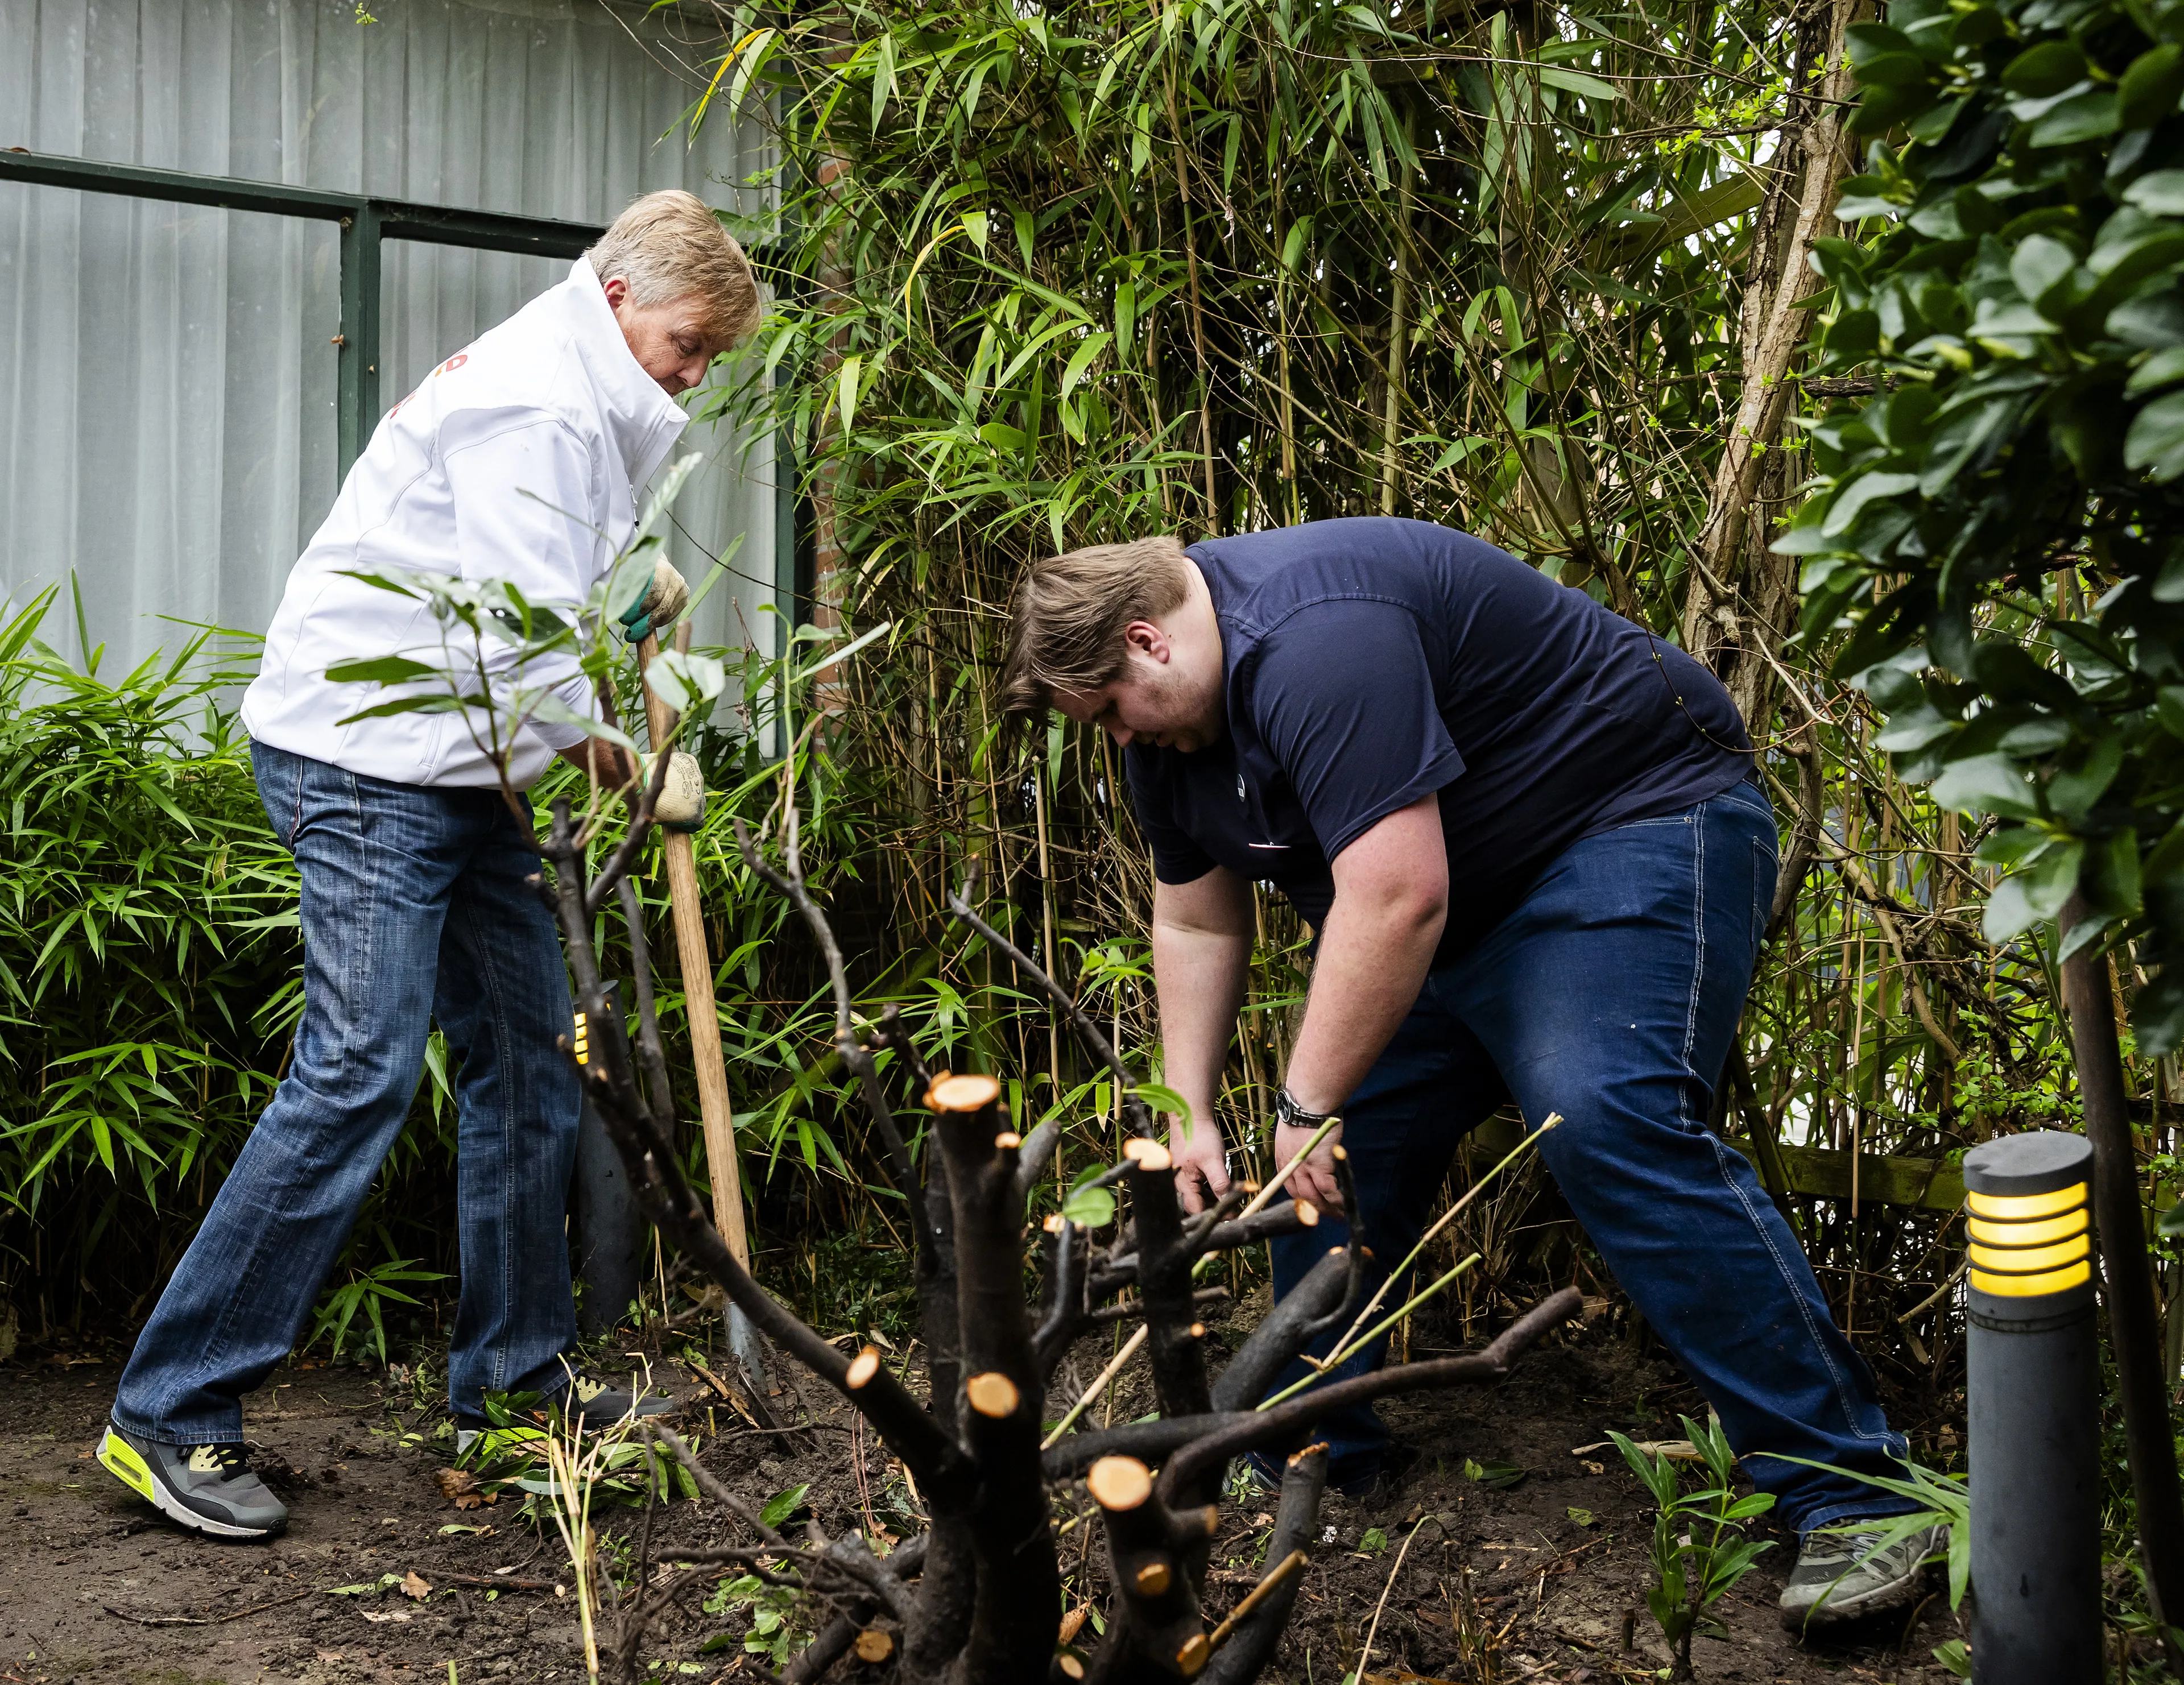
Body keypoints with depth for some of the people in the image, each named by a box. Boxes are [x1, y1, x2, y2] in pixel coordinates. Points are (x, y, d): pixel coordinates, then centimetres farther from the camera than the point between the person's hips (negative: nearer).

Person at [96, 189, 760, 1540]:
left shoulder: (584, 408, 18)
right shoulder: (536, 404, -16)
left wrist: (636, 594, 6)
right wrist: (642, 766, -8)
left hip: (469, 769, 11)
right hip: (370, 758, -11)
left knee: (531, 1059, 10)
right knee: (361, 1073, -15)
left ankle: (512, 1376, 21)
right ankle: (173, 1413, -9)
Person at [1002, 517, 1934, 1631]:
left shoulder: (1313, 634, -30)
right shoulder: (1171, 728, 4)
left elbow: (1398, 897, -34)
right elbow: (1195, 923, 14)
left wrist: (1309, 1105, -26)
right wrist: (1188, 1117, 7)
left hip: (1633, 823, -10)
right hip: (1460, 917, 10)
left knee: (1608, 1123, -27)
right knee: (1347, 1153, 5)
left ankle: (1850, 1494, -24)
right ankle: (1314, 1453, 20)